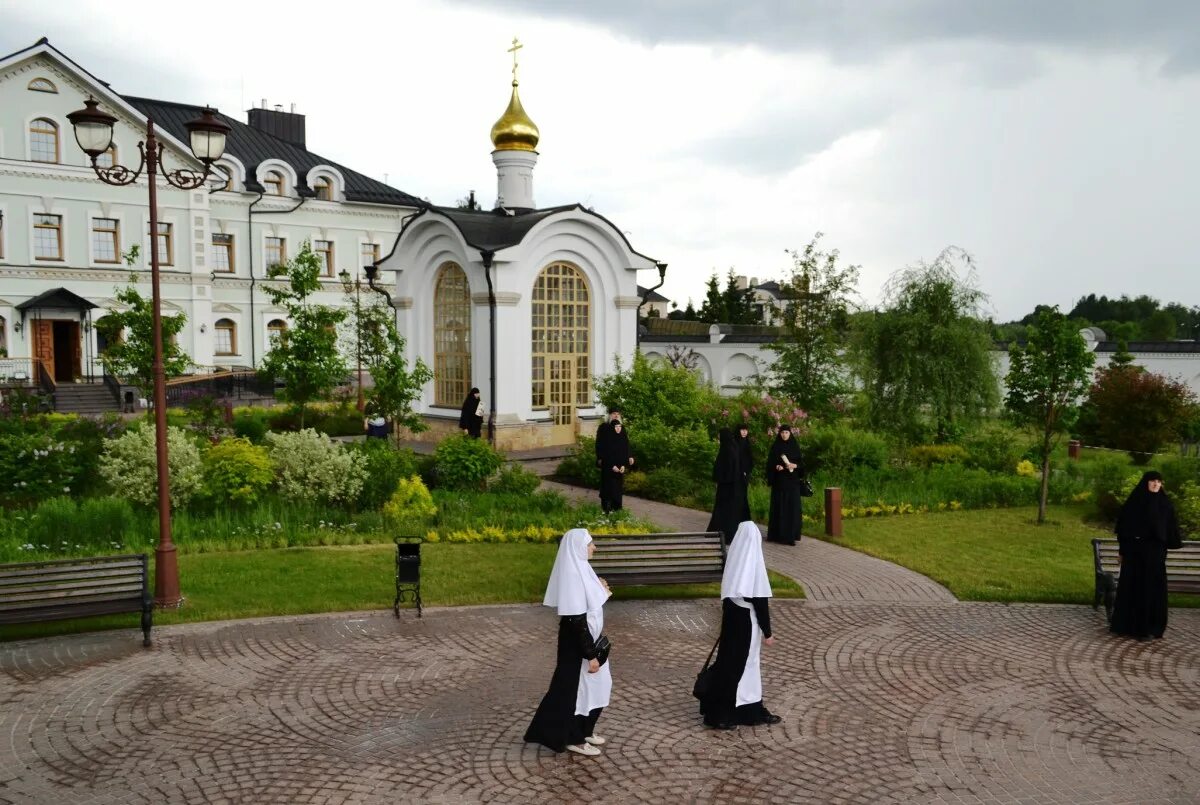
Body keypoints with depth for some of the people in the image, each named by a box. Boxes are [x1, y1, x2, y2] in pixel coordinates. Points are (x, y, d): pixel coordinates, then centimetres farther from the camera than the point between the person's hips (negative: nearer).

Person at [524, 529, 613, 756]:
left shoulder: (579, 569, 4)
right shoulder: (573, 575, -25)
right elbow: (577, 620, -24)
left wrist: (600, 592, 4)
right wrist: (591, 655, -21)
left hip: (587, 639, 10)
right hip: (578, 643, -10)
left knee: (594, 685, 20)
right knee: (577, 687, 6)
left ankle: (584, 730, 35)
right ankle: (574, 738, 22)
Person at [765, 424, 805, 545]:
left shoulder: (795, 446, 7)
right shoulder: (775, 447, 4)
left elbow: (801, 462, 7)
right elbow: (770, 462, 2)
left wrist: (795, 465, -13)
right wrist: (776, 467, -18)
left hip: (792, 481, 1)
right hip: (779, 480, -1)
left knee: (792, 506, -4)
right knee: (779, 506, -2)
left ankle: (791, 535, -1)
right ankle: (777, 534, 5)